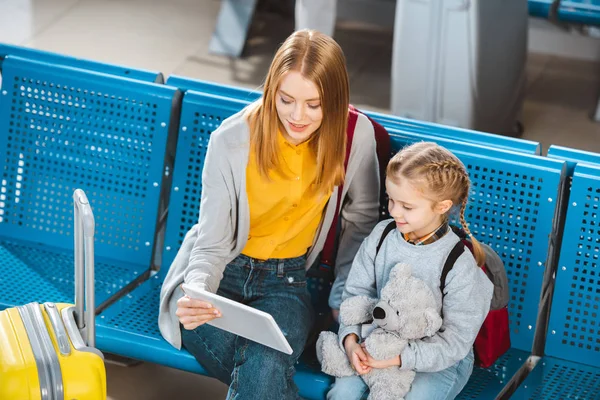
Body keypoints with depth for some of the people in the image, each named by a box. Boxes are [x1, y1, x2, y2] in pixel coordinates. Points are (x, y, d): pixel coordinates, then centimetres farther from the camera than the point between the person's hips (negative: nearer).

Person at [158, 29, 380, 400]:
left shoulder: (355, 135, -11)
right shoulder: (231, 140, -17)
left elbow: (361, 220, 7)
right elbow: (212, 245, -12)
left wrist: (344, 297, -3)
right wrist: (196, 292, -33)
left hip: (288, 277, 0)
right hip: (225, 268, 0)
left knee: (266, 365, -33)